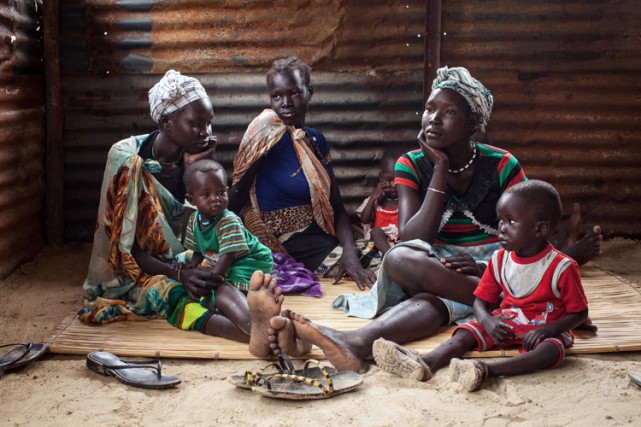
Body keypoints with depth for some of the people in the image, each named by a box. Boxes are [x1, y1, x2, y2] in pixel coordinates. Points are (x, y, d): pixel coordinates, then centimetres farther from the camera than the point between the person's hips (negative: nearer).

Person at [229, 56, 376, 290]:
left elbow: (336, 207, 5)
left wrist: (350, 253, -11)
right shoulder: (266, 134, -10)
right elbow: (236, 199, -10)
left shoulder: (316, 139, 9)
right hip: (287, 247, -6)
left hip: (323, 238, 7)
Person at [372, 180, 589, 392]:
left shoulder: (562, 267, -13)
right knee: (466, 333, -17)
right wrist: (487, 321, -18)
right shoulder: (499, 260, 1)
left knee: (553, 348, -36)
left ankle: (486, 369, -57)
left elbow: (579, 313, -7)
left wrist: (546, 330, -23)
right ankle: (426, 363, -45)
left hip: (545, 329, -4)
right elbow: (481, 300, 6)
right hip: (505, 324, 5)